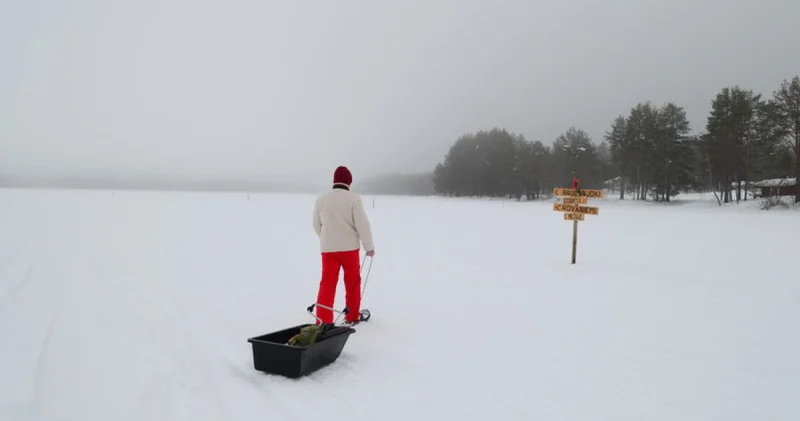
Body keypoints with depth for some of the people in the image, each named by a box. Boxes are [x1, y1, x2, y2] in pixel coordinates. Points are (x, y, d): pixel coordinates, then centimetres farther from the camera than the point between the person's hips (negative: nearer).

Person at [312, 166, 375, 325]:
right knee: (353, 282, 14)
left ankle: (323, 320, -3)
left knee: (327, 283, 5)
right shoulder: (354, 198, -11)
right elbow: (362, 224, -12)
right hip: (349, 247, -2)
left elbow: (317, 225, 12)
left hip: (328, 248, 3)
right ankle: (352, 316, 24)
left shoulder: (321, 199, 2)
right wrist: (369, 246, -2)